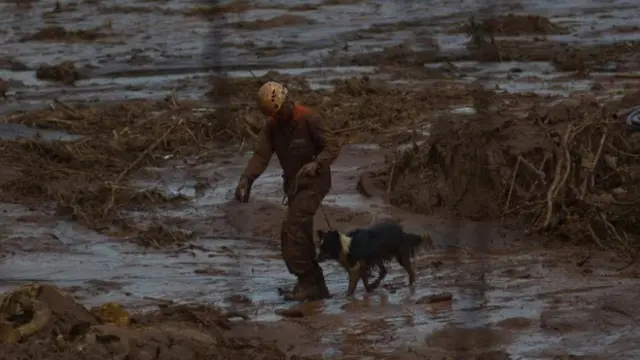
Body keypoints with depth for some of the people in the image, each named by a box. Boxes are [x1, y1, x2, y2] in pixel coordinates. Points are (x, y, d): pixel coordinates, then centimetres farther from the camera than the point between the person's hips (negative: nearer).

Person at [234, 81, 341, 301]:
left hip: (313, 182, -8)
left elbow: (332, 147, -15)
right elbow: (261, 155, -6)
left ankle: (307, 283, -18)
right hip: (293, 184, 8)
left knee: (292, 229, -20)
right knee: (301, 235, 9)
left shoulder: (308, 119, -16)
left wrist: (316, 164, -34)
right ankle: (317, 286, 16)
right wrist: (246, 179, -22)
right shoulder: (272, 126, 3)